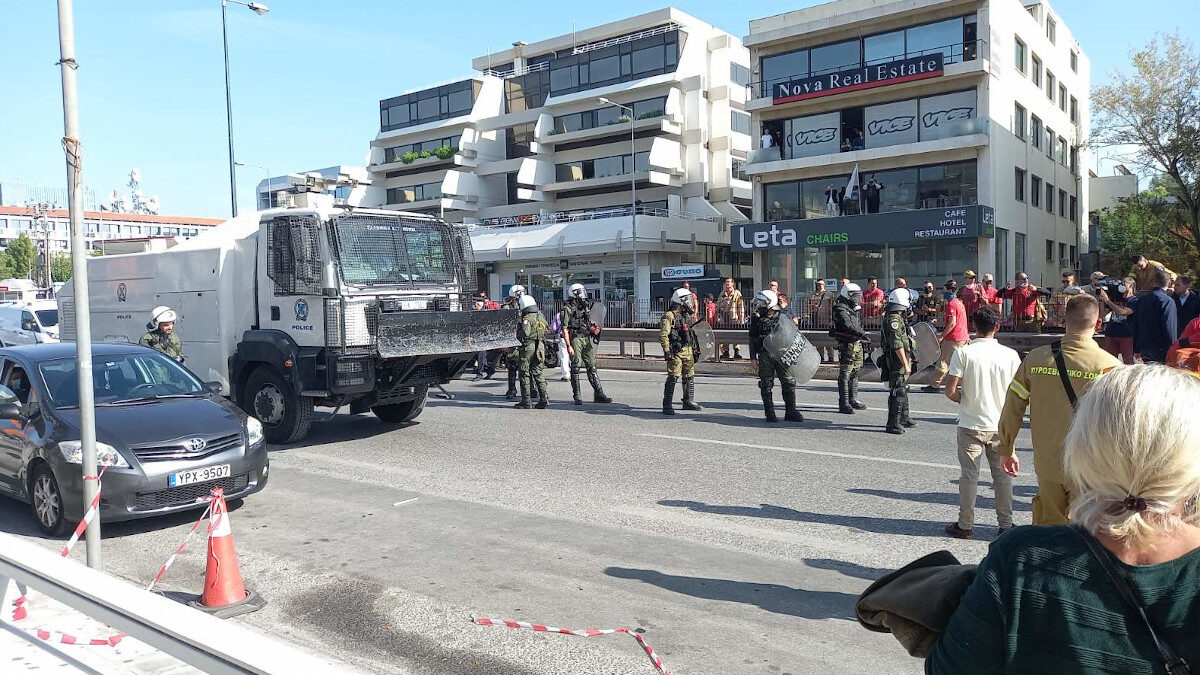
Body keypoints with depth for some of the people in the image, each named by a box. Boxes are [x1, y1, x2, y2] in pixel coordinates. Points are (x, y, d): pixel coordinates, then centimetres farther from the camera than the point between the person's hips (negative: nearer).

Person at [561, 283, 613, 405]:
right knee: (575, 368, -1)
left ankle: (599, 394, 6)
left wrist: (595, 328, 2)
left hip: (588, 339, 5)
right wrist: (569, 346, -16)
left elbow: (592, 323, 25)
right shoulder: (568, 308, -4)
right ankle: (576, 396, 5)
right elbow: (565, 329, -10)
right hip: (575, 339, -5)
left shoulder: (588, 306, 14)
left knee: (592, 367, 5)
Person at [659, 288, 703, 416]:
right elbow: (663, 335, -15)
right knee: (673, 377, -10)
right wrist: (667, 351, -21)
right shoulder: (669, 316, -10)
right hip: (676, 351, -8)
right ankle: (667, 405, -6)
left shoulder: (688, 315, 16)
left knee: (690, 376, 13)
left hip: (688, 351, 8)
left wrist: (695, 349, 23)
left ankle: (689, 402, 26)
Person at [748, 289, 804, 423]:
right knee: (766, 385, 1)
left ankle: (790, 411, 12)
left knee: (788, 383, 2)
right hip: (765, 356, 0)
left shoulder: (782, 317, 3)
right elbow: (752, 339, 8)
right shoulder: (757, 319, 3)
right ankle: (769, 413, 10)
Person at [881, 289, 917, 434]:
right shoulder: (893, 319, -20)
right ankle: (893, 424, -3)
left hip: (902, 359, 11)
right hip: (898, 361, -11)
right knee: (898, 391, -7)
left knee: (903, 389, 21)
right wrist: (906, 364, -24)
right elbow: (897, 344, -25)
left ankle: (904, 418, 33)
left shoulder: (898, 317, 14)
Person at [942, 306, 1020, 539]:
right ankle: (1005, 524, 21)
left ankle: (965, 525, 13)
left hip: (971, 425, -2)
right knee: (1002, 474, 13)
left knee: (969, 474, 6)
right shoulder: (1010, 355, -5)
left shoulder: (963, 353, -11)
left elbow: (950, 391, -13)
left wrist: (968, 401, 5)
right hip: (1001, 424, 2)